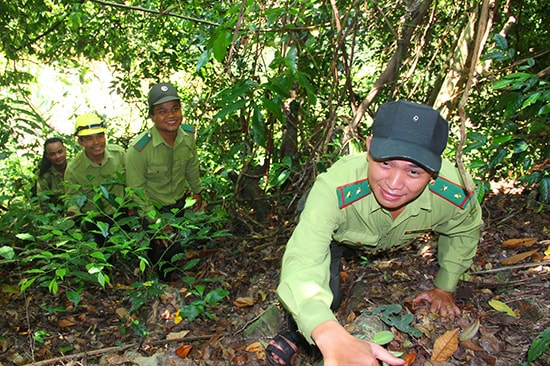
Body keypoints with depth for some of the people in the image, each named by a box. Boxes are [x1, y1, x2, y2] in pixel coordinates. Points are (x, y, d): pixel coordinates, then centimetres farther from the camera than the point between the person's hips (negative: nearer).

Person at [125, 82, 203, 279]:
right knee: (162, 252, 8)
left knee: (180, 246, 25)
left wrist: (197, 192, 15)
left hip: (180, 203, 5)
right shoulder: (139, 149, -33)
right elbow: (136, 191, -22)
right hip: (152, 209, -5)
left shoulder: (188, 135, -18)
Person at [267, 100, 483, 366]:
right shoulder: (334, 188, -49)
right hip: (334, 230, -3)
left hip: (392, 240, 4)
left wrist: (444, 287, -1)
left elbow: (465, 230, -10)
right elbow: (302, 261, -60)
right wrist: (332, 338, -77)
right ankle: (296, 334, 9)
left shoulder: (455, 194, -36)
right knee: (323, 297, -21)